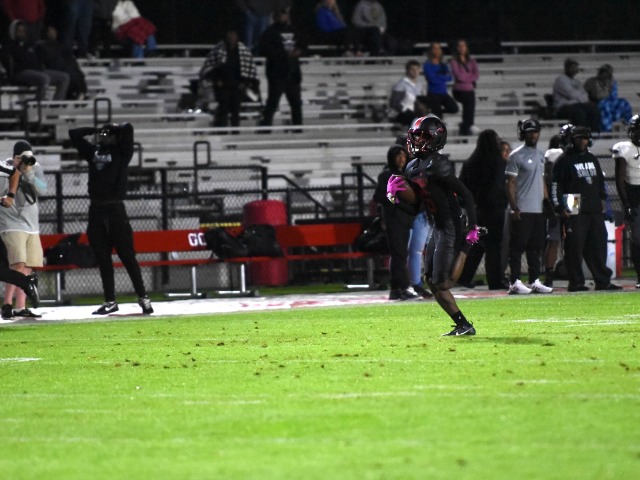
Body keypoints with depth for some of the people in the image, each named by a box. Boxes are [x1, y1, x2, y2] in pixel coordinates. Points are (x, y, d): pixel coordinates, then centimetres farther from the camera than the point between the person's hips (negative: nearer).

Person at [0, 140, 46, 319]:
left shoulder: (36, 167, 5)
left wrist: (29, 173, -20)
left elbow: (42, 190, -10)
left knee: (27, 268, 6)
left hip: (31, 224, 6)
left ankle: (20, 307, 12)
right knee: (18, 264, -21)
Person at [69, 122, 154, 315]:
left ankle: (143, 297, -1)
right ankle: (110, 301, 9)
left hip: (116, 210, -5)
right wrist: (95, 130, 17)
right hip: (96, 211, 5)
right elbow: (74, 134, 18)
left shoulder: (121, 151, 4)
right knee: (103, 259, 5)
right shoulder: (93, 151, 16)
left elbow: (127, 129, -9)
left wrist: (112, 127, 9)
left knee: (127, 255, -5)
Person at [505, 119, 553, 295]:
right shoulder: (517, 155, -6)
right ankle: (515, 282, -5)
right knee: (517, 247, -6)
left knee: (536, 247, 9)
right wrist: (515, 208, -17)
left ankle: (535, 281, 13)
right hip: (522, 211, -7)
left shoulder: (540, 155, 16)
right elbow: (510, 183, -9)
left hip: (538, 210, 7)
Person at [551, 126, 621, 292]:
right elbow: (555, 186, -5)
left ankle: (603, 280, 10)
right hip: (574, 211, -6)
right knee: (575, 247, -6)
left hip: (595, 210, 6)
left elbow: (600, 181, 28)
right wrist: (560, 208, -12)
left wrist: (602, 199, 18)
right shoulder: (564, 160, -2)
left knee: (598, 246, 6)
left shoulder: (592, 159, 19)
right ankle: (576, 282, -2)